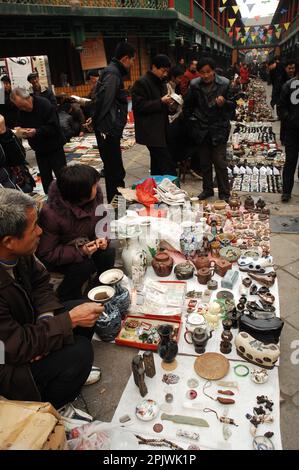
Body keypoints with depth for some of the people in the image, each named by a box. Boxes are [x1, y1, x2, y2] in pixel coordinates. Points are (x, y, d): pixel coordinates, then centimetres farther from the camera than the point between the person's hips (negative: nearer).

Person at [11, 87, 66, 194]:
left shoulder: (45, 105, -19)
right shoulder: (22, 111, 1)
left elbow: (54, 127, -23)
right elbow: (21, 126, 8)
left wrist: (36, 131, -32)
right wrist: (23, 131, -15)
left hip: (54, 147, -6)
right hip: (39, 149, 6)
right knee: (45, 178, 10)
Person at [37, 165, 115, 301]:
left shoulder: (96, 194, -18)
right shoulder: (50, 213, -33)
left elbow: (101, 221, 3)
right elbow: (45, 253, -24)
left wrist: (102, 237, -18)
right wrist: (79, 251, -34)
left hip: (85, 245, 5)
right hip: (59, 257, -5)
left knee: (109, 253, -21)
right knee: (85, 266, -30)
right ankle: (65, 299, -1)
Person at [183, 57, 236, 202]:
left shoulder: (224, 84, -5)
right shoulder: (195, 85, 0)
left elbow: (233, 105, 1)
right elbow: (187, 106, 13)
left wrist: (224, 103, -19)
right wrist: (192, 120, 8)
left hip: (219, 129, -3)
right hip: (201, 130, 3)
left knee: (220, 164, -3)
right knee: (205, 163, 12)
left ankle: (224, 194, 8)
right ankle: (207, 190, 27)